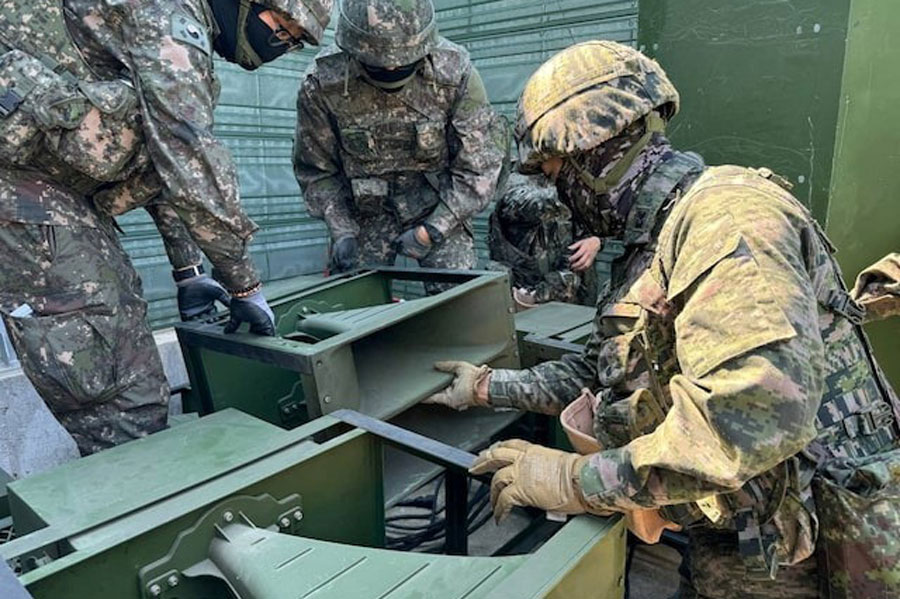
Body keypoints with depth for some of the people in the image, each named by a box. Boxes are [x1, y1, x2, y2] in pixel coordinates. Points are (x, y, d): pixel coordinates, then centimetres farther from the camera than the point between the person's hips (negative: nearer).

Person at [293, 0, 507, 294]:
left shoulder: (454, 72, -18)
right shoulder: (322, 84, -16)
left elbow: (479, 164, -12)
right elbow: (315, 170, -2)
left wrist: (432, 230, -16)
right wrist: (342, 231, -12)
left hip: (439, 207, 0)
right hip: (365, 211, 1)